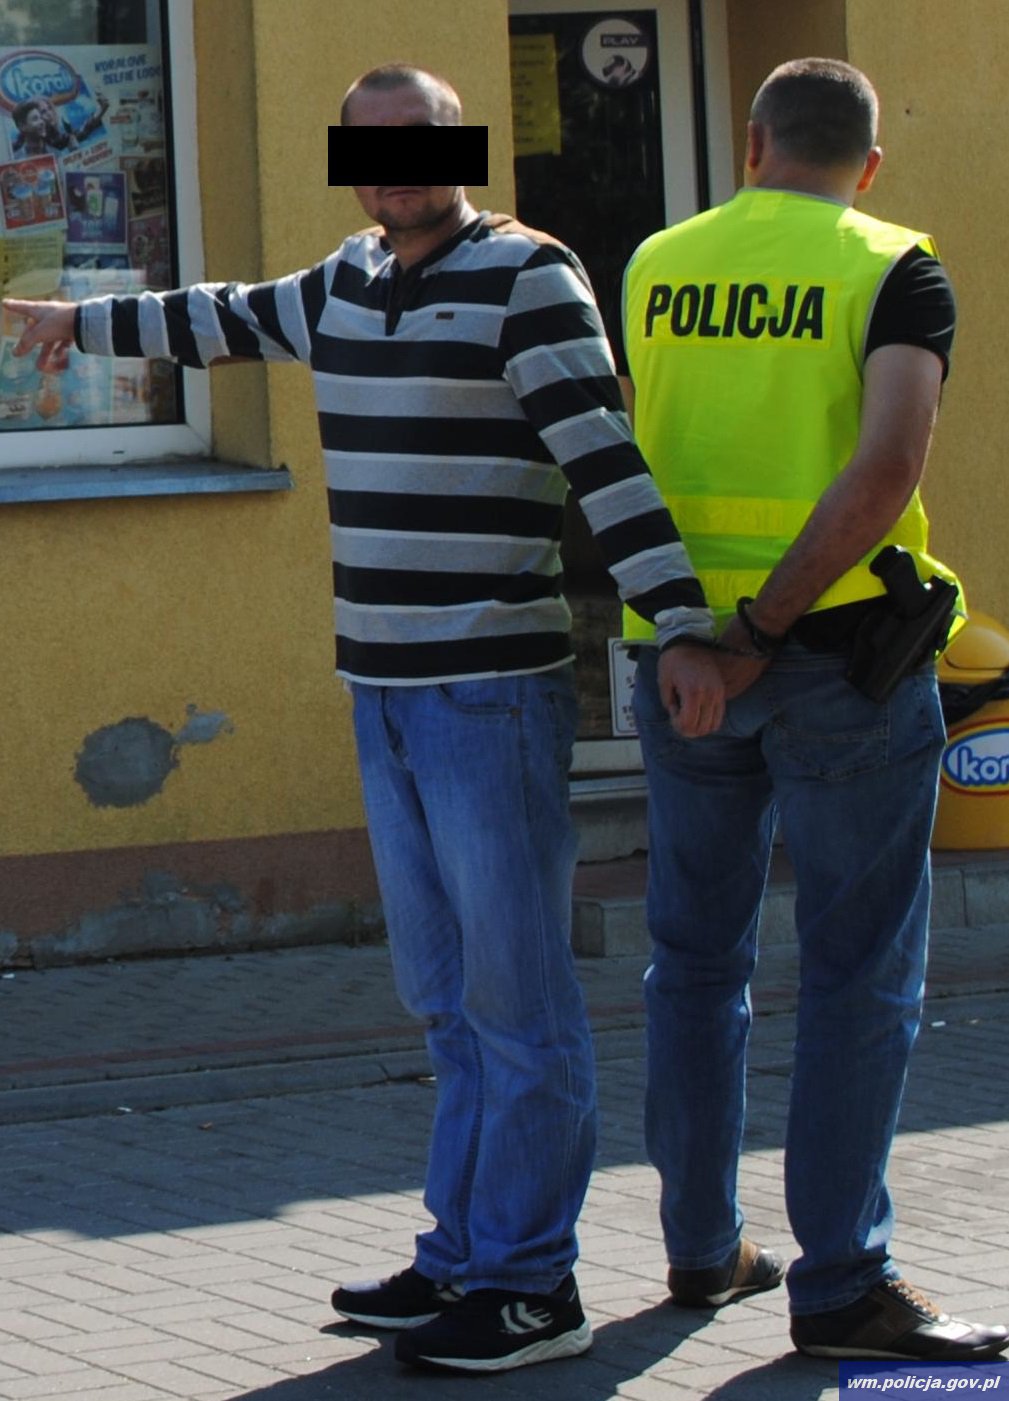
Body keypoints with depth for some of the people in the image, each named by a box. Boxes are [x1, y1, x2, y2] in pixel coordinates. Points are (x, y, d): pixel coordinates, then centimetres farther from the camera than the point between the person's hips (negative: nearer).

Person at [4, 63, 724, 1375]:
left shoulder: (526, 277, -10)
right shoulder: (352, 285, 13)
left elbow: (606, 461, -18)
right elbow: (227, 320, 33)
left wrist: (680, 626, -27)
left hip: (493, 689, -8)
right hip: (385, 690, 8)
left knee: (515, 994, -5)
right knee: (447, 992, 12)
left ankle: (530, 1288, -2)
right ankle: (463, 1257, 18)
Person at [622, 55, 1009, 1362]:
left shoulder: (658, 266, 8)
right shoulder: (893, 274, -6)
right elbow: (886, 467, -20)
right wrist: (767, 627, -18)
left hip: (678, 652, 5)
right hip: (838, 647, -4)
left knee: (697, 957, 16)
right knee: (858, 972, 0)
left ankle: (701, 1246, 23)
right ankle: (840, 1283, -2)